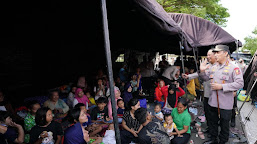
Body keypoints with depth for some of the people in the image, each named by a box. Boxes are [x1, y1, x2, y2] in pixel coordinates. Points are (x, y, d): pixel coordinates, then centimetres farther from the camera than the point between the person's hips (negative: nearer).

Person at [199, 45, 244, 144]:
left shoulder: (234, 68, -13)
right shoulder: (213, 67, 7)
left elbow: (240, 84, -19)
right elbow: (206, 78, 19)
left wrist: (222, 86, -22)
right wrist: (202, 71, -2)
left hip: (225, 103, -6)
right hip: (213, 101, 6)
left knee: (224, 124, 12)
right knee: (213, 121, 20)